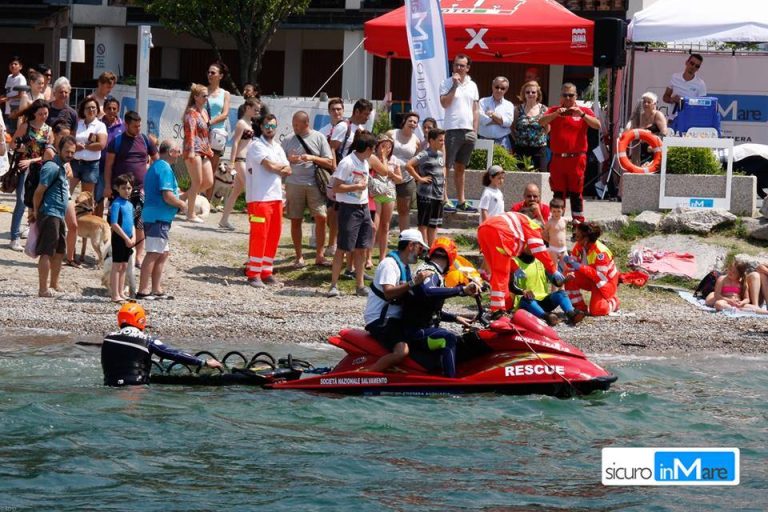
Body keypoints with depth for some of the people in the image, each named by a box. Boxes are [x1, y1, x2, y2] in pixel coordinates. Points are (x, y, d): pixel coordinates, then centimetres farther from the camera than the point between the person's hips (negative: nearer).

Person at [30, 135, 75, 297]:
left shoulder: (61, 167, 17)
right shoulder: (52, 167, -14)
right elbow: (39, 191, -18)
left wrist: (36, 212, 13)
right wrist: (36, 212, -10)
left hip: (58, 216, 10)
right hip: (49, 215, -10)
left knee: (59, 252, 16)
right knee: (47, 253, -9)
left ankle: (54, 285, 27)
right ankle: (43, 289, -9)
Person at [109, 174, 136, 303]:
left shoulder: (129, 204, 13)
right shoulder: (117, 204, -12)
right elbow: (114, 224, -18)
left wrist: (133, 237, 4)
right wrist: (126, 238, -18)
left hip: (127, 240, 8)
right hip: (119, 238, -8)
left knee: (124, 267, 13)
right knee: (117, 266, -5)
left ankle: (121, 293, 20)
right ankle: (115, 295, -5)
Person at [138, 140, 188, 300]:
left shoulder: (154, 167, 18)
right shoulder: (164, 169, -14)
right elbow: (168, 196, -21)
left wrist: (178, 199, 20)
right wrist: (182, 204, -5)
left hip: (152, 215, 11)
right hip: (159, 218, -11)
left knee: (164, 253, 15)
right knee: (154, 254, -9)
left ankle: (156, 290, 17)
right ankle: (143, 291, -9)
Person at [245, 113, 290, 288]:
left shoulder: (277, 147, 19)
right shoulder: (256, 145, -5)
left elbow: (288, 171, 10)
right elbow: (270, 165, -16)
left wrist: (276, 168, -7)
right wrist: (282, 167, 3)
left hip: (276, 197, 7)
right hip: (259, 197, -7)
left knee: (274, 235, 7)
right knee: (259, 235, -8)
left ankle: (266, 272, 15)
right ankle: (253, 274, -5)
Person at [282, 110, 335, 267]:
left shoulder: (319, 138, 4)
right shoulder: (288, 140, 8)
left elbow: (329, 163, 1)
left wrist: (312, 158, -13)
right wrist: (289, 160, -10)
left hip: (314, 184, -1)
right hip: (294, 184, 1)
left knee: (321, 217, -8)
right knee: (295, 220, 3)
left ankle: (319, 255, 1)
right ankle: (299, 257, 12)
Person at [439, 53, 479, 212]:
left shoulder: (472, 85, 13)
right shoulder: (447, 83, -2)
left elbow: (476, 110, 15)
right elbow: (444, 103, -16)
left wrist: (475, 131, 8)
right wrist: (455, 85, -16)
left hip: (468, 130, 5)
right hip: (452, 129, -5)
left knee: (460, 167, 12)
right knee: (446, 166, -6)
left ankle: (461, 201, 16)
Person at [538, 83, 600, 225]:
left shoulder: (584, 111, 6)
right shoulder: (554, 111, 11)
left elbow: (597, 125, -8)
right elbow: (541, 122, -5)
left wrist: (581, 114, -21)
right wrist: (556, 114, -21)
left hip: (576, 159, -2)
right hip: (557, 158, 2)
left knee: (576, 192, -1)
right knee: (558, 192, 7)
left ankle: (578, 221, 1)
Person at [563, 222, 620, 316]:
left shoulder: (600, 252, -32)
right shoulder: (579, 246, -10)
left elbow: (601, 276, -35)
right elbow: (573, 265, 1)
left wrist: (580, 267, -42)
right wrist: (569, 261, -26)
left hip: (605, 283, -7)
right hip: (590, 279, 7)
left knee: (596, 311, -21)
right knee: (570, 280, -18)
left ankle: (613, 301, 12)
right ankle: (580, 308, -2)